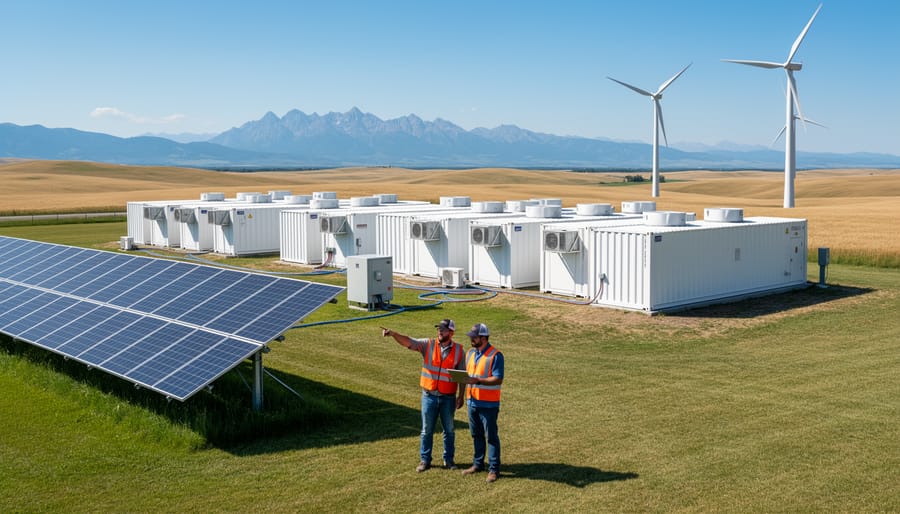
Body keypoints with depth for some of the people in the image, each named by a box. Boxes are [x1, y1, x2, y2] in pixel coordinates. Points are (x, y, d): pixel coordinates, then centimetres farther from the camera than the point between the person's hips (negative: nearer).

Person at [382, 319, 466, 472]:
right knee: (427, 430, 9)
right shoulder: (428, 344, -5)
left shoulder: (458, 350, -4)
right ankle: (425, 460, 20)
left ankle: (449, 460, 25)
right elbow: (407, 341, -17)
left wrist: (461, 396, -1)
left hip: (448, 397, 0)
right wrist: (393, 334, -36)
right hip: (429, 396, 0)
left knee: (449, 430, 12)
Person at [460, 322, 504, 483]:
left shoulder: (495, 355, -13)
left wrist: (477, 380, -28)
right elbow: (466, 373, 19)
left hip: (488, 404, -7)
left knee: (491, 436, 0)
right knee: (476, 435, 16)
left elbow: (498, 379, -19)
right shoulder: (470, 353, 11)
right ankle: (478, 464, 29)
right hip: (472, 401, 7)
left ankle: (494, 469, 6)